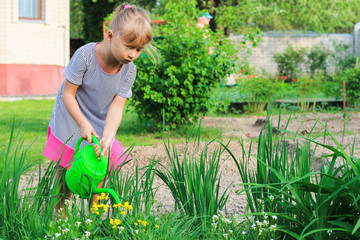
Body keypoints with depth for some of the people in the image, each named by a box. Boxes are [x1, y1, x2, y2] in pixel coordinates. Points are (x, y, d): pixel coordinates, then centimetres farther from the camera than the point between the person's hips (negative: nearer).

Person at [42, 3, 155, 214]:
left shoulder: (129, 70, -14)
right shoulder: (85, 55, -26)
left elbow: (116, 107, -17)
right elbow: (68, 94, -20)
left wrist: (107, 138, -32)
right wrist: (83, 124, -27)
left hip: (101, 127, 3)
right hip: (71, 124, -3)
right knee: (65, 173, 2)